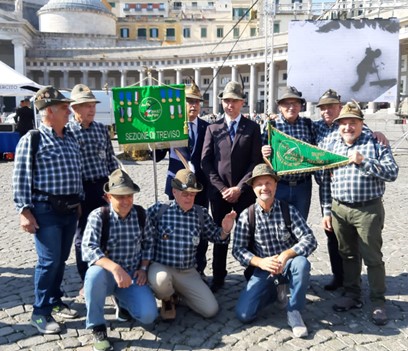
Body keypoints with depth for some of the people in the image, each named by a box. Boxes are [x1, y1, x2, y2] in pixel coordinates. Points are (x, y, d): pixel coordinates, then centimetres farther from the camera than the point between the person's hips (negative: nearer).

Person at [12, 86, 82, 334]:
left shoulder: (70, 138, 11)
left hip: (70, 209, 7)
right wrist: (24, 210, -15)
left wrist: (78, 201, 18)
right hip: (46, 210, -7)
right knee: (49, 260, -4)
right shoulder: (32, 140, -9)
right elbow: (21, 179, -11)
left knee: (61, 259, 15)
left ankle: (55, 301, 33)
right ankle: (41, 313, 13)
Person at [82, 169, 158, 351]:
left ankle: (122, 300, 18)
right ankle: (97, 327, -15)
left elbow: (148, 243, 9)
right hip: (107, 274, -2)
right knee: (95, 273, -39)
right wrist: (115, 268, -42)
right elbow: (88, 250, -29)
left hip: (132, 276, 3)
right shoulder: (98, 216, -16)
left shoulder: (141, 214, -4)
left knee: (148, 316, -18)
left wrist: (143, 268, -3)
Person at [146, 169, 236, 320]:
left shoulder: (201, 213, 1)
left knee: (211, 310, -4)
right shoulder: (158, 209, -8)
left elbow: (214, 236, 11)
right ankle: (167, 299, 2)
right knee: (161, 280, -39)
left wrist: (225, 230, -10)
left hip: (188, 272, 3)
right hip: (161, 267, -3)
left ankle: (178, 291, 24)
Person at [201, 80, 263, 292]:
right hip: (219, 192, 1)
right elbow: (206, 161, 2)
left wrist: (239, 187, -10)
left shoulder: (252, 128, 5)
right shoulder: (213, 128, 8)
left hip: (244, 192, -1)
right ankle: (218, 278, 19)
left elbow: (256, 161, -1)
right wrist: (222, 188, -7)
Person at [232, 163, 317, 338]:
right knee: (244, 314, -16)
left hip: (288, 266, -1)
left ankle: (294, 311, -11)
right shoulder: (246, 216, -8)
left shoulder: (289, 211, -9)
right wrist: (261, 262, -25)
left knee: (302, 263, -36)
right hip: (263, 270, 1)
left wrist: (286, 255, -33)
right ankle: (274, 291, 15)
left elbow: (310, 240, -17)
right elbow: (238, 250, -8)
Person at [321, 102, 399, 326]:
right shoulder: (333, 148, 9)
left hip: (368, 209, -4)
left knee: (372, 257, 2)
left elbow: (392, 173, -11)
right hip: (339, 209, 4)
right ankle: (352, 295, 28)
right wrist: (326, 211, 6)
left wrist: (364, 162, -22)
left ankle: (378, 302, 15)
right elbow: (326, 182, 10)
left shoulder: (376, 144, -3)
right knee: (348, 255, 14)